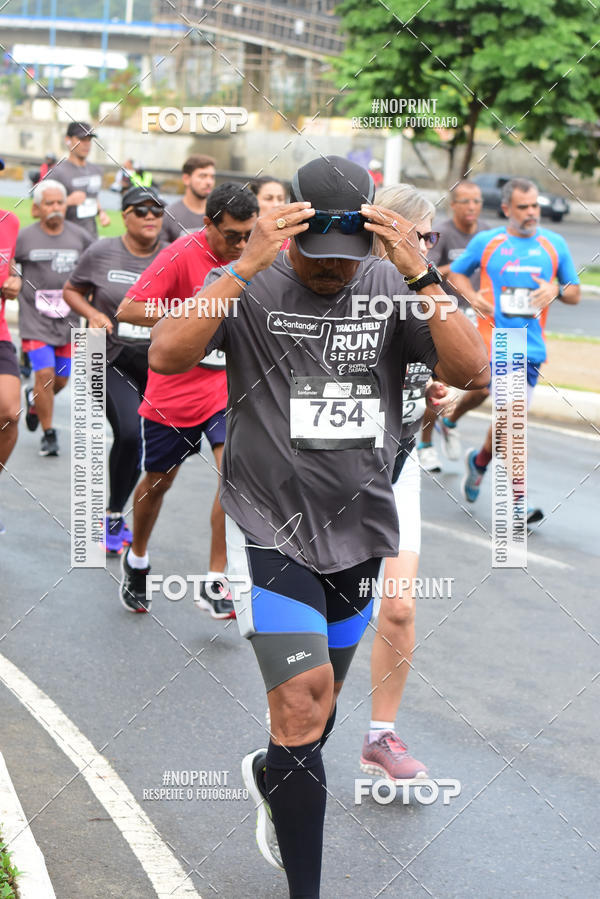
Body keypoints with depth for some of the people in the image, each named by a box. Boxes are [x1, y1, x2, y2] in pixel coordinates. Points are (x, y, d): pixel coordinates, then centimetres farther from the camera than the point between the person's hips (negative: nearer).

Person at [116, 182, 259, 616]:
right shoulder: (182, 255, -19)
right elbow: (127, 310, -22)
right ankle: (137, 560, 42)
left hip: (229, 383, 2)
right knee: (158, 480, 14)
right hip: (173, 388, -2)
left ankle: (215, 583, -11)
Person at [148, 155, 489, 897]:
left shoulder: (392, 289, -3)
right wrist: (248, 265, -30)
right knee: (304, 697, -15)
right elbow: (167, 355, -25)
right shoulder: (248, 287, -9)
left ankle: (270, 777, 53)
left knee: (317, 696, 20)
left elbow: (472, 371, -15)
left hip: (360, 530, 4)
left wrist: (419, 272, -25)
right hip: (270, 528, -4)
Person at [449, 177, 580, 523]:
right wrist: (473, 296, -2)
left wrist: (556, 290, -9)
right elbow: (457, 272, 17)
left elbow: (575, 294, 13)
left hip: (532, 345, 3)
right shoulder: (486, 242, 3)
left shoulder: (554, 244, 9)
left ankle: (480, 460, 38)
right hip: (495, 339, -3)